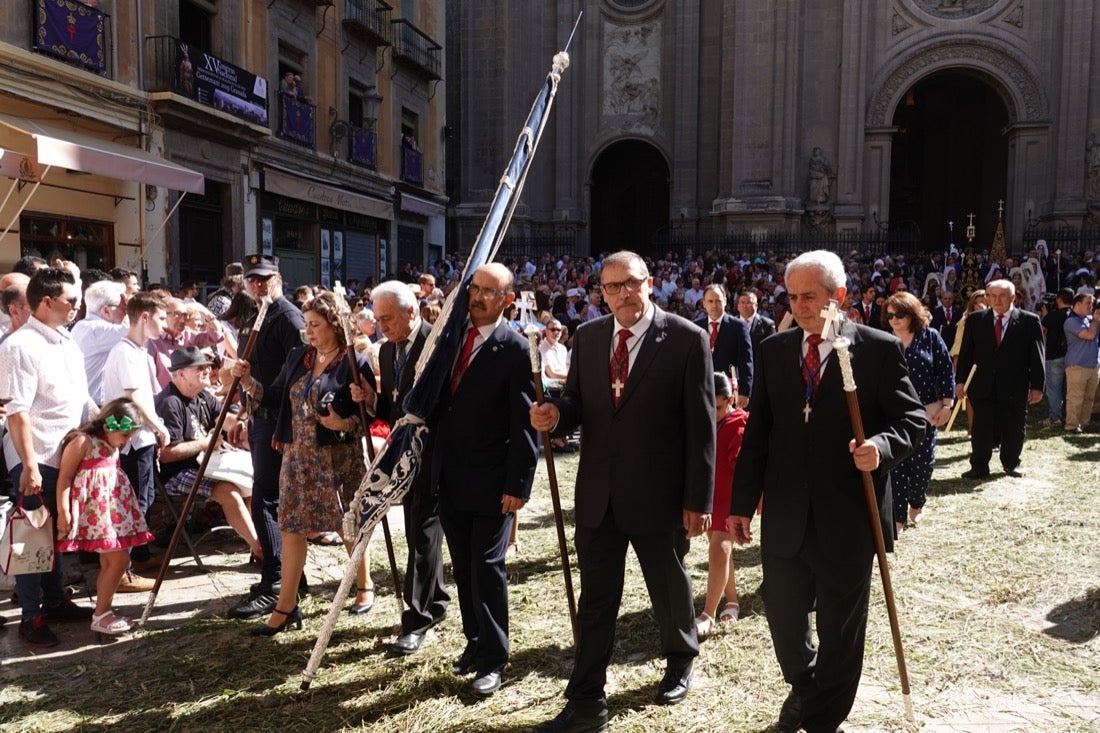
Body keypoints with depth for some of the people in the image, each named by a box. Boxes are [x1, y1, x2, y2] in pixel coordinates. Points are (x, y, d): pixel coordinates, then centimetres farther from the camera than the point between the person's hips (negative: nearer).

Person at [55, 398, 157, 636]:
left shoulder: (111, 445, 12)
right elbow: (64, 477, -13)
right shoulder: (82, 441, -13)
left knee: (108, 562, 12)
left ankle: (104, 612, 21)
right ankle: (100, 616, -1)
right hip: (95, 508, -9)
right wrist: (63, 512, -16)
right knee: (119, 559, -11)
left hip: (112, 506, 9)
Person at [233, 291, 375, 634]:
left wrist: (345, 424, -26)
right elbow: (276, 398, 9)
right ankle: (286, 606, 14)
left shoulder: (355, 363, -9)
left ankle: (364, 586, 33)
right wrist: (248, 381, -4)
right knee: (291, 527, 5)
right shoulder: (297, 357, 8)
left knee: (349, 525, 9)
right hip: (298, 456, 5)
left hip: (339, 458, -5)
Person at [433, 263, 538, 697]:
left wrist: (517, 484, -16)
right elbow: (440, 401, 12)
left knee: (487, 568, 2)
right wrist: (435, 463, 8)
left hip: (491, 481, -6)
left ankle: (493, 658, 17)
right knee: (463, 569, 16)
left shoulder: (514, 349, -12)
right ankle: (475, 641, 32)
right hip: (450, 477, 6)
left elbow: (523, 424, -13)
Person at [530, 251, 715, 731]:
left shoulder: (687, 338, -10)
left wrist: (698, 499, -11)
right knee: (595, 599, 10)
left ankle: (680, 663, 47)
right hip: (598, 492, 3)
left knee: (669, 588, 20)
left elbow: (701, 425, -10)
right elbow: (577, 402, 9)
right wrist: (556, 415, -15)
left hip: (658, 493, -3)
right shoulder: (587, 337, 3)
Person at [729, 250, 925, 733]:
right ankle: (803, 685, 47)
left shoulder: (879, 349, -6)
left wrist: (883, 445, -25)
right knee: (782, 612, 16)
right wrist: (743, 503, 4)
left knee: (840, 626, 12)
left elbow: (911, 418, -3)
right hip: (785, 515, 3)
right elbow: (757, 432, 6)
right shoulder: (773, 350, 4)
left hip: (848, 516, -3)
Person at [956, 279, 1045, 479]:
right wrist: (960, 380, -1)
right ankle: (979, 466, 12)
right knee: (981, 428, 3)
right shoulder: (976, 320, 4)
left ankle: (1011, 464, 29)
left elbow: (1037, 355, 0)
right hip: (983, 386, 1)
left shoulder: (1029, 321, 0)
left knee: (1014, 429, 11)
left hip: (1015, 387, 0)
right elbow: (965, 352, 5)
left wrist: (1037, 386, -4)